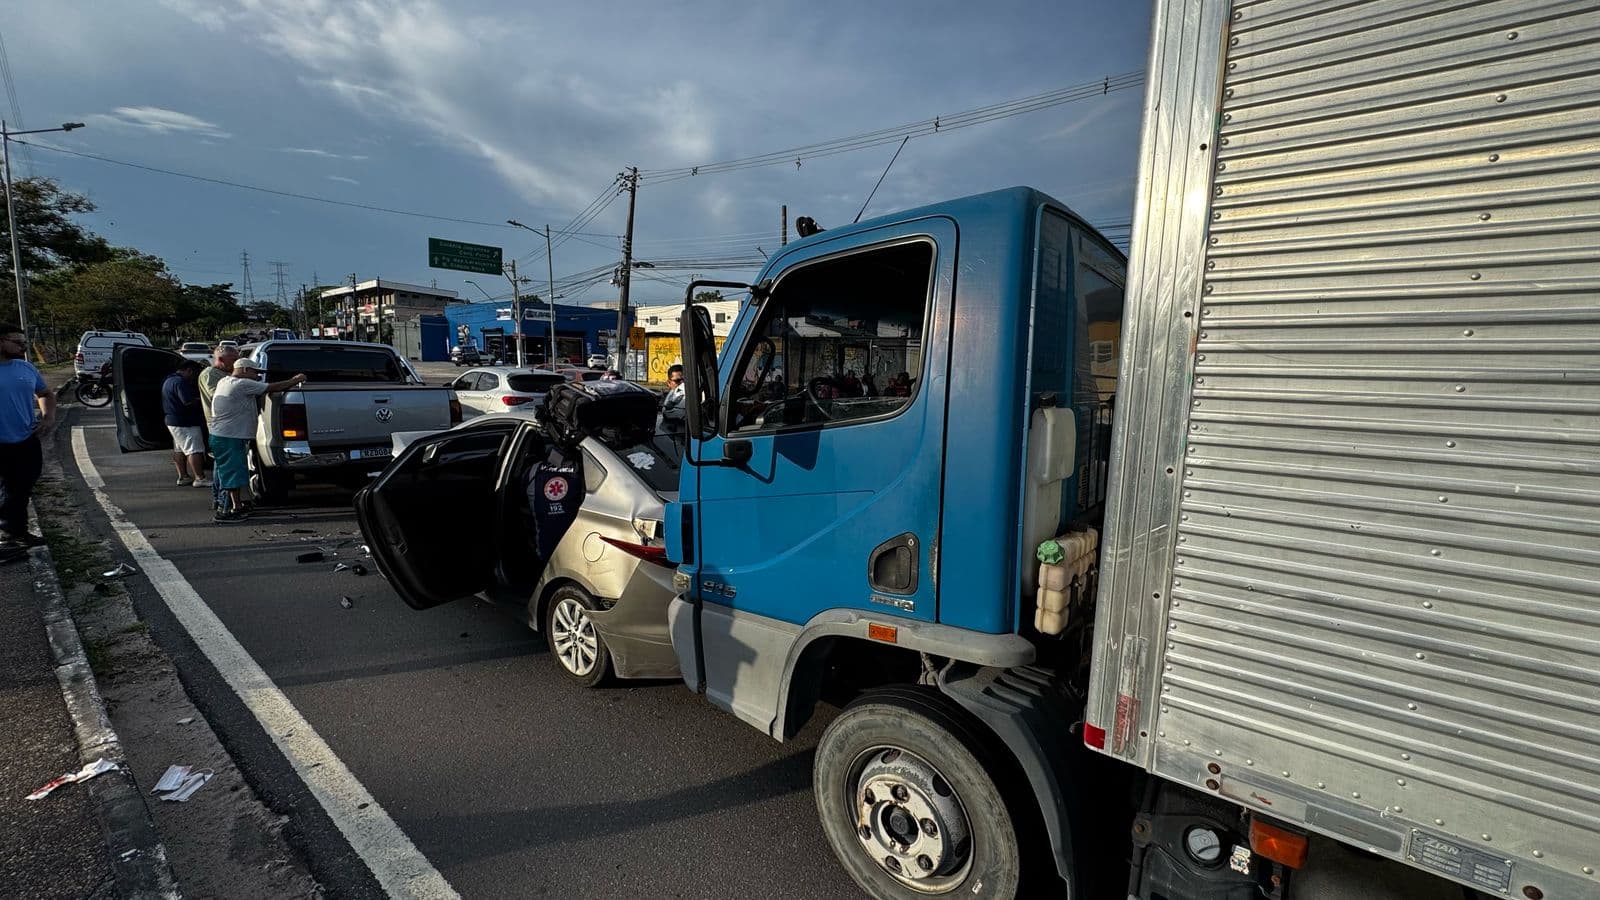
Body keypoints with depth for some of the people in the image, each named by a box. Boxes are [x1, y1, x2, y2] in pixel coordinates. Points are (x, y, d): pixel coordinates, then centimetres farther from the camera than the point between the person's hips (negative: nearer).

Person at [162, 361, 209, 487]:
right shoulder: (180, 382, -19)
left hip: (172, 420, 11)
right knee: (195, 450, -9)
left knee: (179, 449, 16)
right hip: (185, 423, -11)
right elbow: (189, 401, -28)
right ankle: (200, 478, -10)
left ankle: (183, 476, 22)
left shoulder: (169, 380, 16)